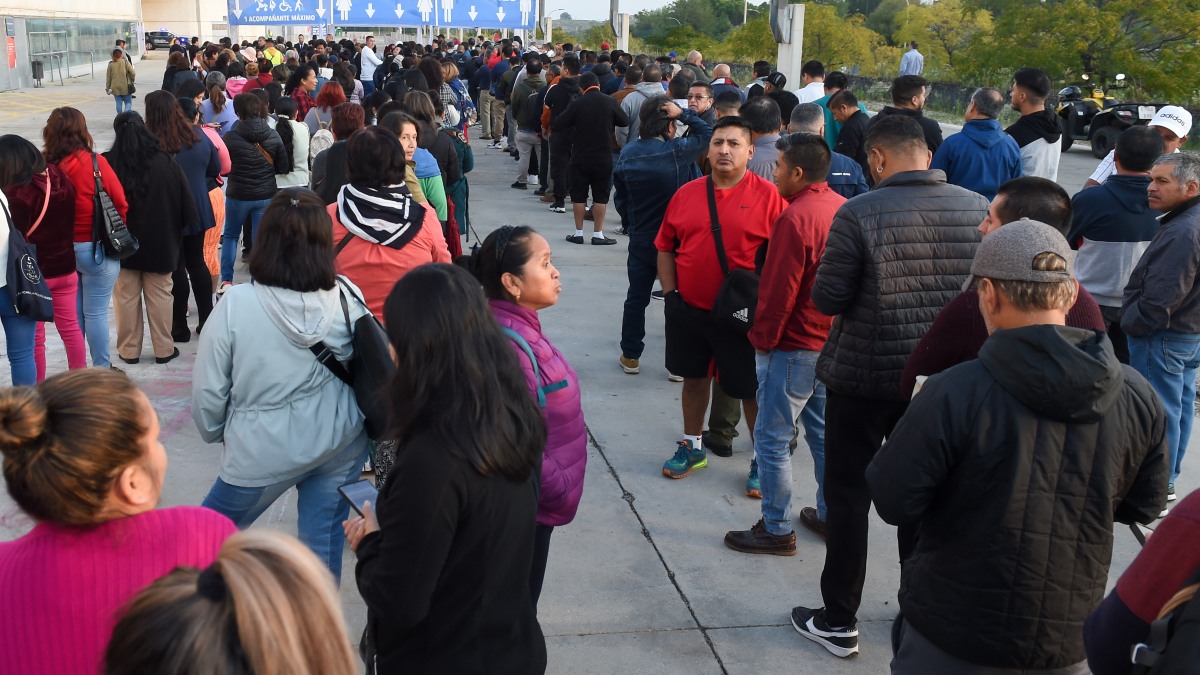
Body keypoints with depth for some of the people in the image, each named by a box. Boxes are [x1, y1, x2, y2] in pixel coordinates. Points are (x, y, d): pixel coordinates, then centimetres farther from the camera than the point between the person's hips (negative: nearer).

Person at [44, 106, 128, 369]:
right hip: (96, 248, -4)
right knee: (96, 313, 4)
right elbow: (121, 203, -8)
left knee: (73, 313, 15)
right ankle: (102, 369, 14)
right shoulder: (94, 163, -14)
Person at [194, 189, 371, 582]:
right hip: (340, 445, 3)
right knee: (323, 544, 15)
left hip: (263, 450, -3)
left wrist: (215, 433, 10)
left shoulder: (236, 305, -20)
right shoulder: (347, 299, -13)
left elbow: (207, 390, -10)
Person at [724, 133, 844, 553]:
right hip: (833, 342, 9)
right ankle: (829, 515, 29)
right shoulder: (843, 208, 4)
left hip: (794, 348, -9)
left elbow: (779, 292, -20)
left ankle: (777, 530, 9)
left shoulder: (795, 218, -21)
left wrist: (763, 339, -8)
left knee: (771, 439, 2)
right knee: (823, 432, 19)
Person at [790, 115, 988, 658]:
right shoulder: (978, 210, -6)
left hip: (862, 375, -4)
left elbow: (826, 300, -15)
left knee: (848, 496, 10)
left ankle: (839, 622, 18)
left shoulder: (859, 214, -18)